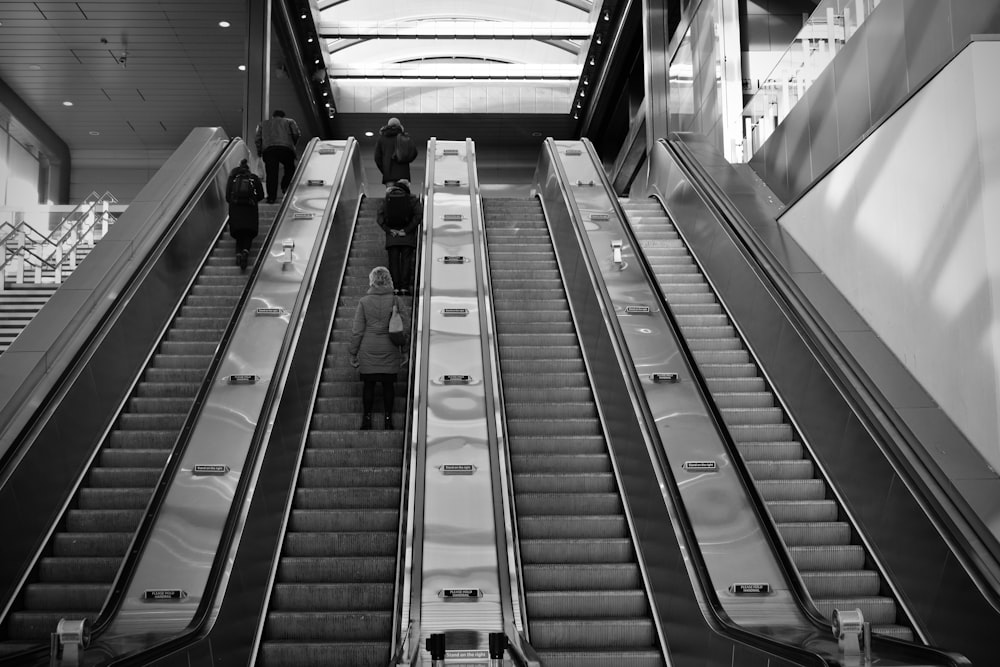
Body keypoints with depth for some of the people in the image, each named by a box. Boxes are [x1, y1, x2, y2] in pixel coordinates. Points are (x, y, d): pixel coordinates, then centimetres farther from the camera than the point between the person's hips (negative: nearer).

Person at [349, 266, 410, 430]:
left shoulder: (364, 302, -6)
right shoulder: (395, 300, -4)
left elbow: (357, 330, -4)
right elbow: (406, 326, -2)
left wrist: (353, 352, 5)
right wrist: (405, 350, 8)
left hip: (368, 350, -1)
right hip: (389, 351, 1)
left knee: (368, 384, 8)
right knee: (388, 384, 9)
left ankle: (367, 419, 13)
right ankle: (388, 419, 14)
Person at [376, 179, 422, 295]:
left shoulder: (386, 200, 8)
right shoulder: (412, 200, 2)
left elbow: (379, 216, -2)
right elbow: (419, 214, -9)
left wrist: (389, 230, -6)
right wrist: (407, 230, -9)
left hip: (391, 237, 1)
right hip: (408, 237, -1)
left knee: (393, 262, 3)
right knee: (406, 261, 0)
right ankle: (404, 287, -8)